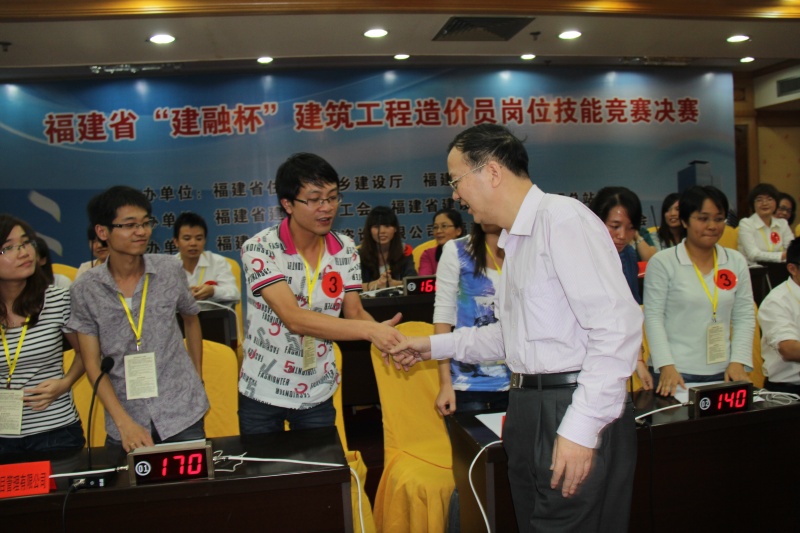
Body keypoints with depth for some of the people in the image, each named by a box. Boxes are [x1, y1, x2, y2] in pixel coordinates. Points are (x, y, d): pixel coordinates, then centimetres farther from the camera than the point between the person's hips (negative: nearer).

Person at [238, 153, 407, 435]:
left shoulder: (345, 249, -4)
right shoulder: (259, 248, -19)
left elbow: (354, 312, -3)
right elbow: (294, 319, -29)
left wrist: (385, 336, -26)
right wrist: (370, 330, -38)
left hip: (318, 393, 3)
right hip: (262, 392, -3)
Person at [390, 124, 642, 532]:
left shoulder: (563, 219, -14)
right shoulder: (514, 240, 17)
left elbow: (617, 327, -22)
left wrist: (580, 428, -23)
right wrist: (436, 346, 24)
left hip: (576, 412, -9)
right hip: (529, 410, 9)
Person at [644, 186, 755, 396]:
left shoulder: (736, 262, 7)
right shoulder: (662, 262, -6)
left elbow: (745, 317, 7)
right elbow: (653, 316, -8)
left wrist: (738, 361, -4)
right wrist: (666, 366, -15)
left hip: (722, 372, 4)